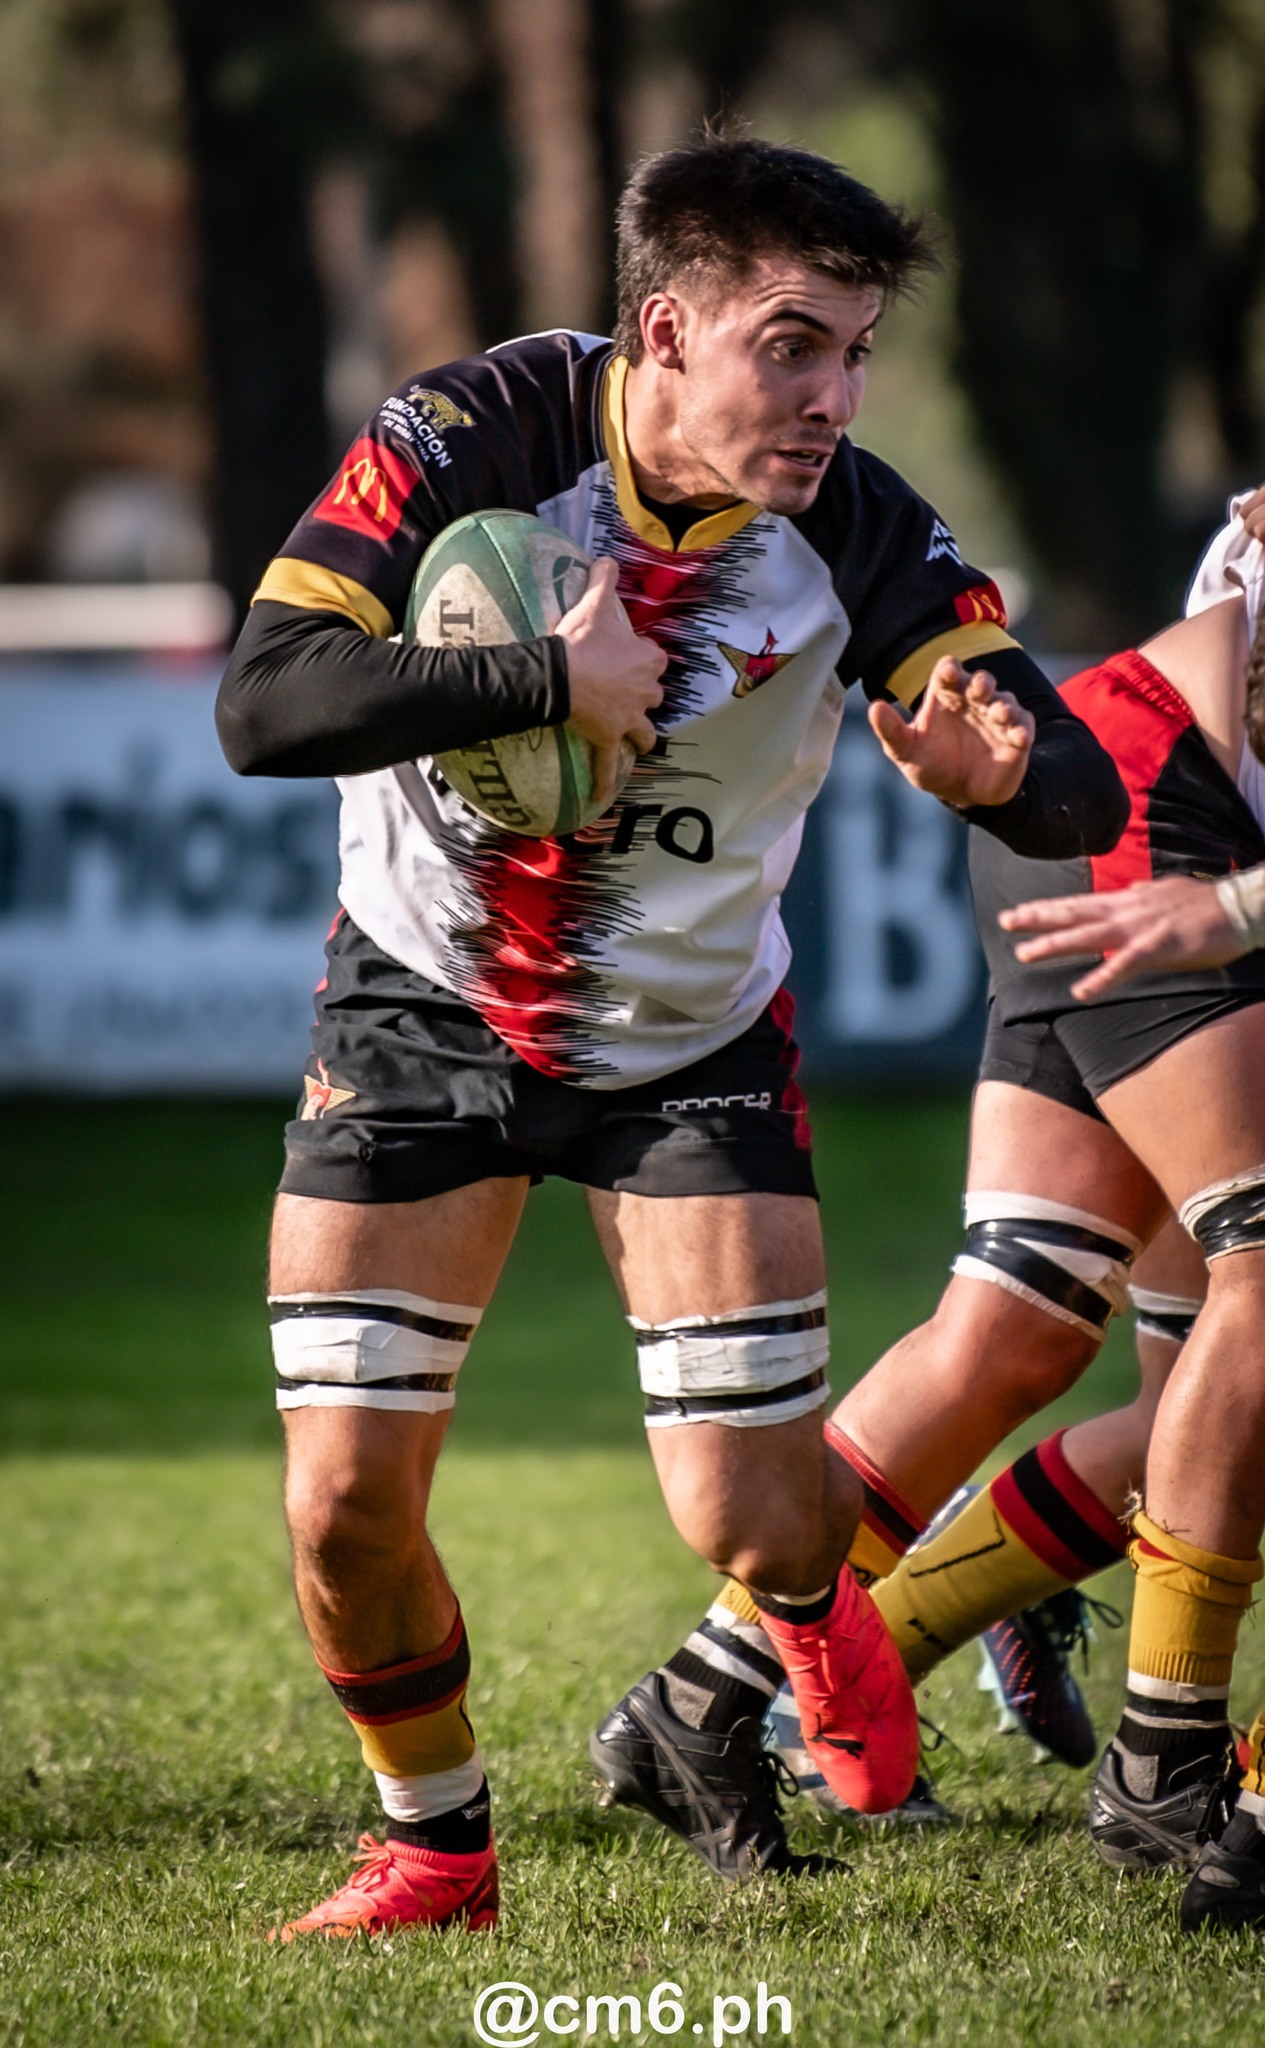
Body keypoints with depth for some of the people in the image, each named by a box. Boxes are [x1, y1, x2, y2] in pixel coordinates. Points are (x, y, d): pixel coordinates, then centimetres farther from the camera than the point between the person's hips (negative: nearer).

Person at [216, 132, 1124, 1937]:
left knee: (755, 1523, -6)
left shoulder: (861, 534, -20)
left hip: (692, 1041, 1)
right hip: (423, 1006, 0)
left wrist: (1002, 767, -45)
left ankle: (817, 1615, 33)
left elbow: (1082, 800, -22)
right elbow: (265, 702, -31)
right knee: (344, 1508, -7)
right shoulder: (473, 438, -24)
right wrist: (550, 680, -37)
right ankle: (435, 1845, 21)